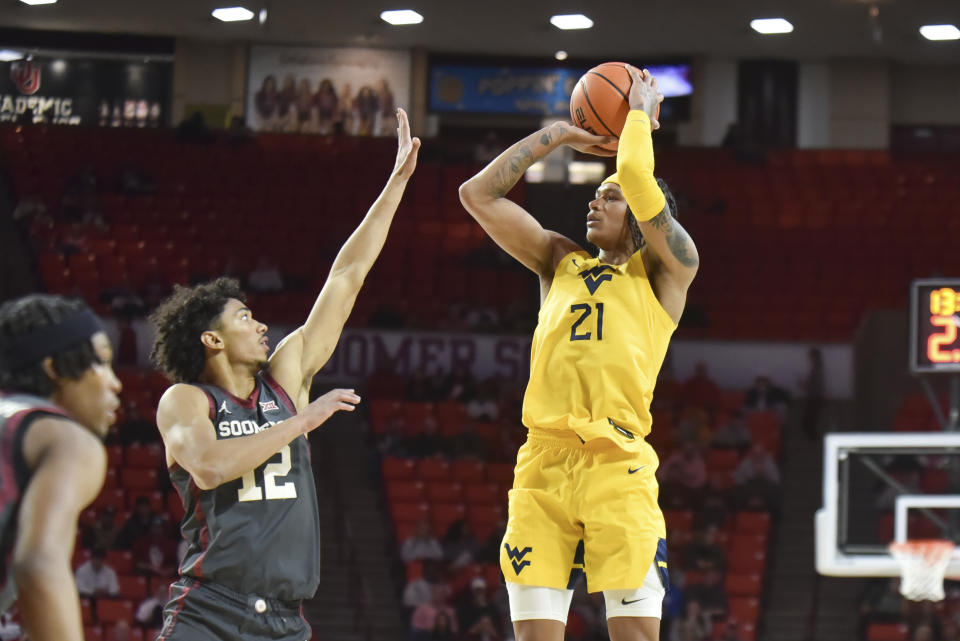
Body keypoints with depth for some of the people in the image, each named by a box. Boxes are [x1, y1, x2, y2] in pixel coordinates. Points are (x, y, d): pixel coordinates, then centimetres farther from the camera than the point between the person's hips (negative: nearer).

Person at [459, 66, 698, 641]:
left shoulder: (666, 270, 10)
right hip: (542, 464, 4)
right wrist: (560, 134, 25)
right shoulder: (561, 263, 24)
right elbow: (479, 194, 23)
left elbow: (637, 178, -5)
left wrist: (641, 113, 13)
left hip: (618, 464, -4)